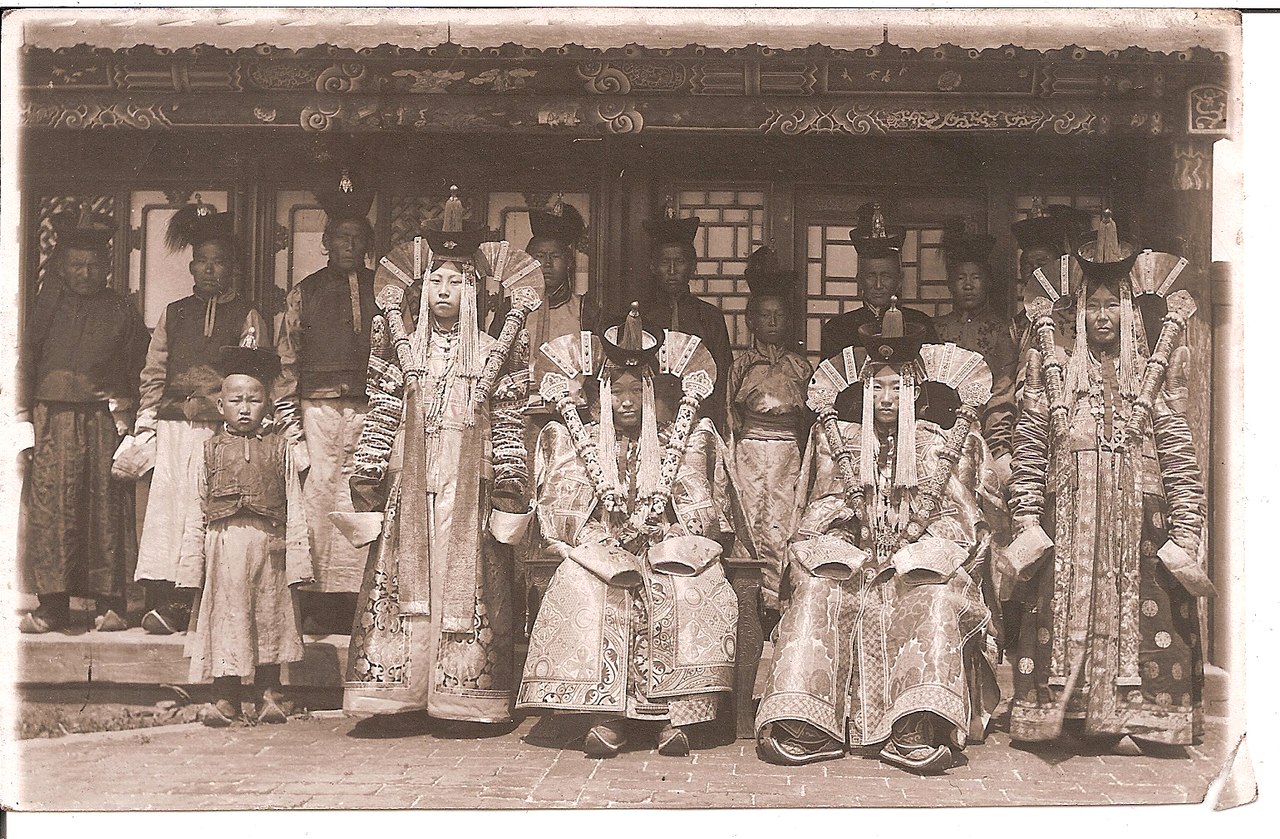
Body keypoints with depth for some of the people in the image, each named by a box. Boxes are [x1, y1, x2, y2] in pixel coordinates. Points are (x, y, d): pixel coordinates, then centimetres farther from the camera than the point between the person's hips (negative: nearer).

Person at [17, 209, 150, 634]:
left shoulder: (121, 310, 10)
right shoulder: (48, 304, 11)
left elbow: (138, 369, 11)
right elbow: (25, 360, 8)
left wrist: (126, 413, 1)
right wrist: (23, 416, -1)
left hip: (106, 418, 0)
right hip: (54, 416, 0)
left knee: (107, 504, -3)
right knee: (51, 504, -8)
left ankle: (109, 603, 1)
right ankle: (52, 605, -6)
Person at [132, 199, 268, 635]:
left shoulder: (246, 315, 8)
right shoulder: (174, 314, 18)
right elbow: (153, 373, 15)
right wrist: (146, 423, 6)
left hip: (223, 428, -3)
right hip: (173, 429, 3)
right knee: (167, 505, -4)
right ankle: (167, 602, -3)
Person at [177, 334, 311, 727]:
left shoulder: (282, 447, 6)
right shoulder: (209, 450, 8)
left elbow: (294, 507, 3)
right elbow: (196, 511, 5)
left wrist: (297, 556, -4)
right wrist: (192, 563, -1)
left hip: (268, 546, 0)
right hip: (222, 547, 0)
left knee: (269, 619, 7)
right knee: (225, 619, 3)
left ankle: (269, 693, 19)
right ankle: (224, 697, 13)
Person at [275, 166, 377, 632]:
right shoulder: (305, 293, 13)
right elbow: (286, 358, 10)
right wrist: (288, 417, 2)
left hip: (370, 410, 0)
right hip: (317, 408, 0)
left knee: (357, 497, -5)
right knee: (316, 496, -3)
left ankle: (344, 595, -1)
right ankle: (315, 597, 1)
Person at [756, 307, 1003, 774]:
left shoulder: (944, 443, 11)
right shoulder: (838, 439, 14)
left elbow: (955, 520, 5)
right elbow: (820, 516, 10)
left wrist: (909, 554, -10)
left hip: (923, 558, -1)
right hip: (851, 557, 1)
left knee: (935, 595, -33)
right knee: (816, 590, -29)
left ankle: (918, 730, -41)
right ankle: (804, 728, -33)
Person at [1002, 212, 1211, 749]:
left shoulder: (1151, 377, 8)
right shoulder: (1055, 375, 8)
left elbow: (1181, 461, 3)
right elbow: (1029, 453, 3)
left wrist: (1186, 533, -6)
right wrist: (1028, 523, -6)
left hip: (1140, 523, 0)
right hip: (1069, 524, 0)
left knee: (1141, 616, -4)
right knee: (1067, 616, -4)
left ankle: (1128, 715, 4)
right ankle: (1077, 715, 3)